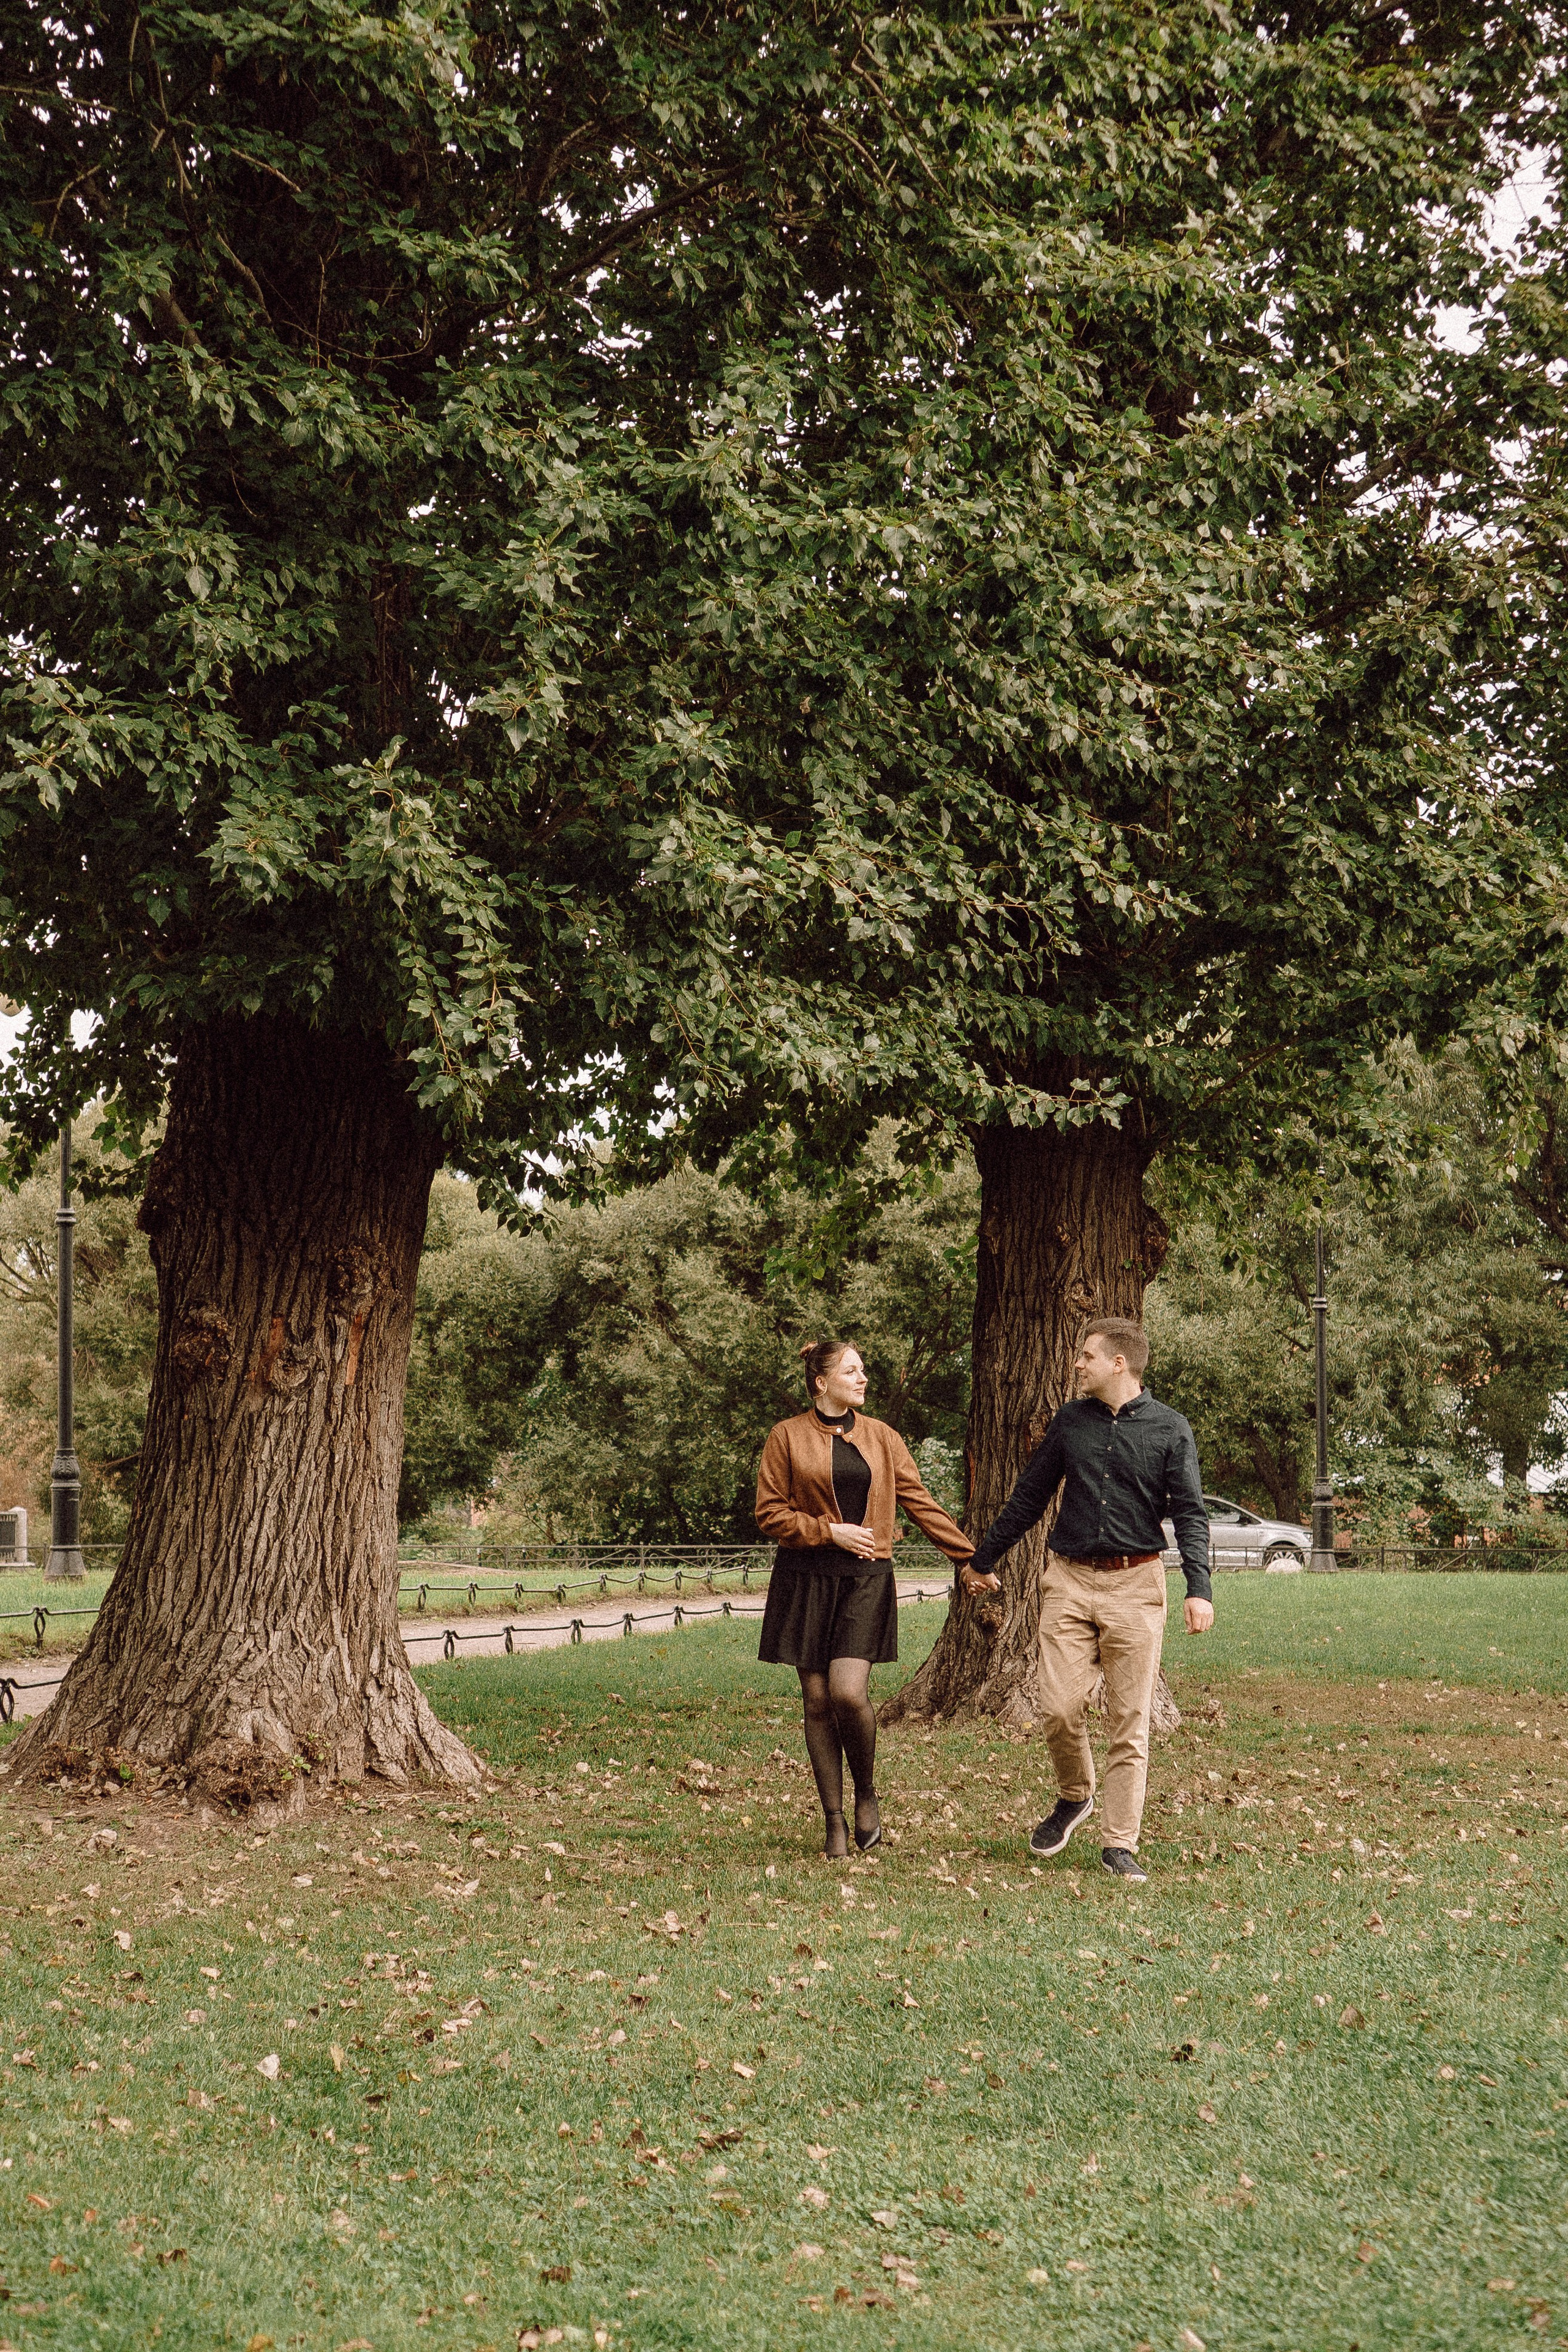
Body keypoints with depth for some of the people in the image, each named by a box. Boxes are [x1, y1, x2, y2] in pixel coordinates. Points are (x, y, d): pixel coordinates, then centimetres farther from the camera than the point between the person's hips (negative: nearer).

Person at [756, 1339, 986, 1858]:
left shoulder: (882, 1438, 9)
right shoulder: (787, 1437, 1)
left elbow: (921, 1504, 11)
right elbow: (770, 1512, -1)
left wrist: (968, 1558, 7)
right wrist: (831, 1531, -10)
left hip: (865, 1580, 1)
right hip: (806, 1579, -1)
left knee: (849, 1693, -15)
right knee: (818, 1701, 1)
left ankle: (867, 1794, 10)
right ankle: (834, 1821, 11)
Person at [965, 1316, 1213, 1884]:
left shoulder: (1170, 1430, 1)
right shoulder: (1070, 1422, 9)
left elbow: (1190, 1515, -3)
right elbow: (1028, 1498, 19)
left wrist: (1198, 1588, -17)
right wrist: (984, 1559, 24)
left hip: (1134, 1585, -2)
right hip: (1070, 1580, 2)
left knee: (1130, 1720, 0)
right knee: (1060, 1707, -7)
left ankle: (1120, 1844, 6)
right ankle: (1074, 1797, 21)